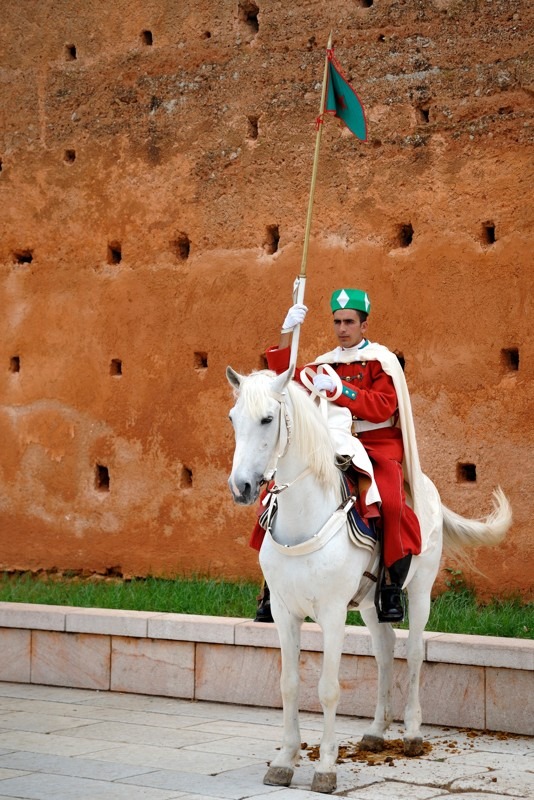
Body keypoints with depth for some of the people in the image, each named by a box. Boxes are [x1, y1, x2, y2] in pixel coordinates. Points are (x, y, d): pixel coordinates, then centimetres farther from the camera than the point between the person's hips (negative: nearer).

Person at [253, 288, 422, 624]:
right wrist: (287, 335, -1)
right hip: (332, 448, 5)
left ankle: (393, 585, -19)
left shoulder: (382, 360, 2)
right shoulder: (326, 364, 16)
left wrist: (338, 389, -22)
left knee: (389, 502, -34)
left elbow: (382, 408, -12)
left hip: (377, 447, -5)